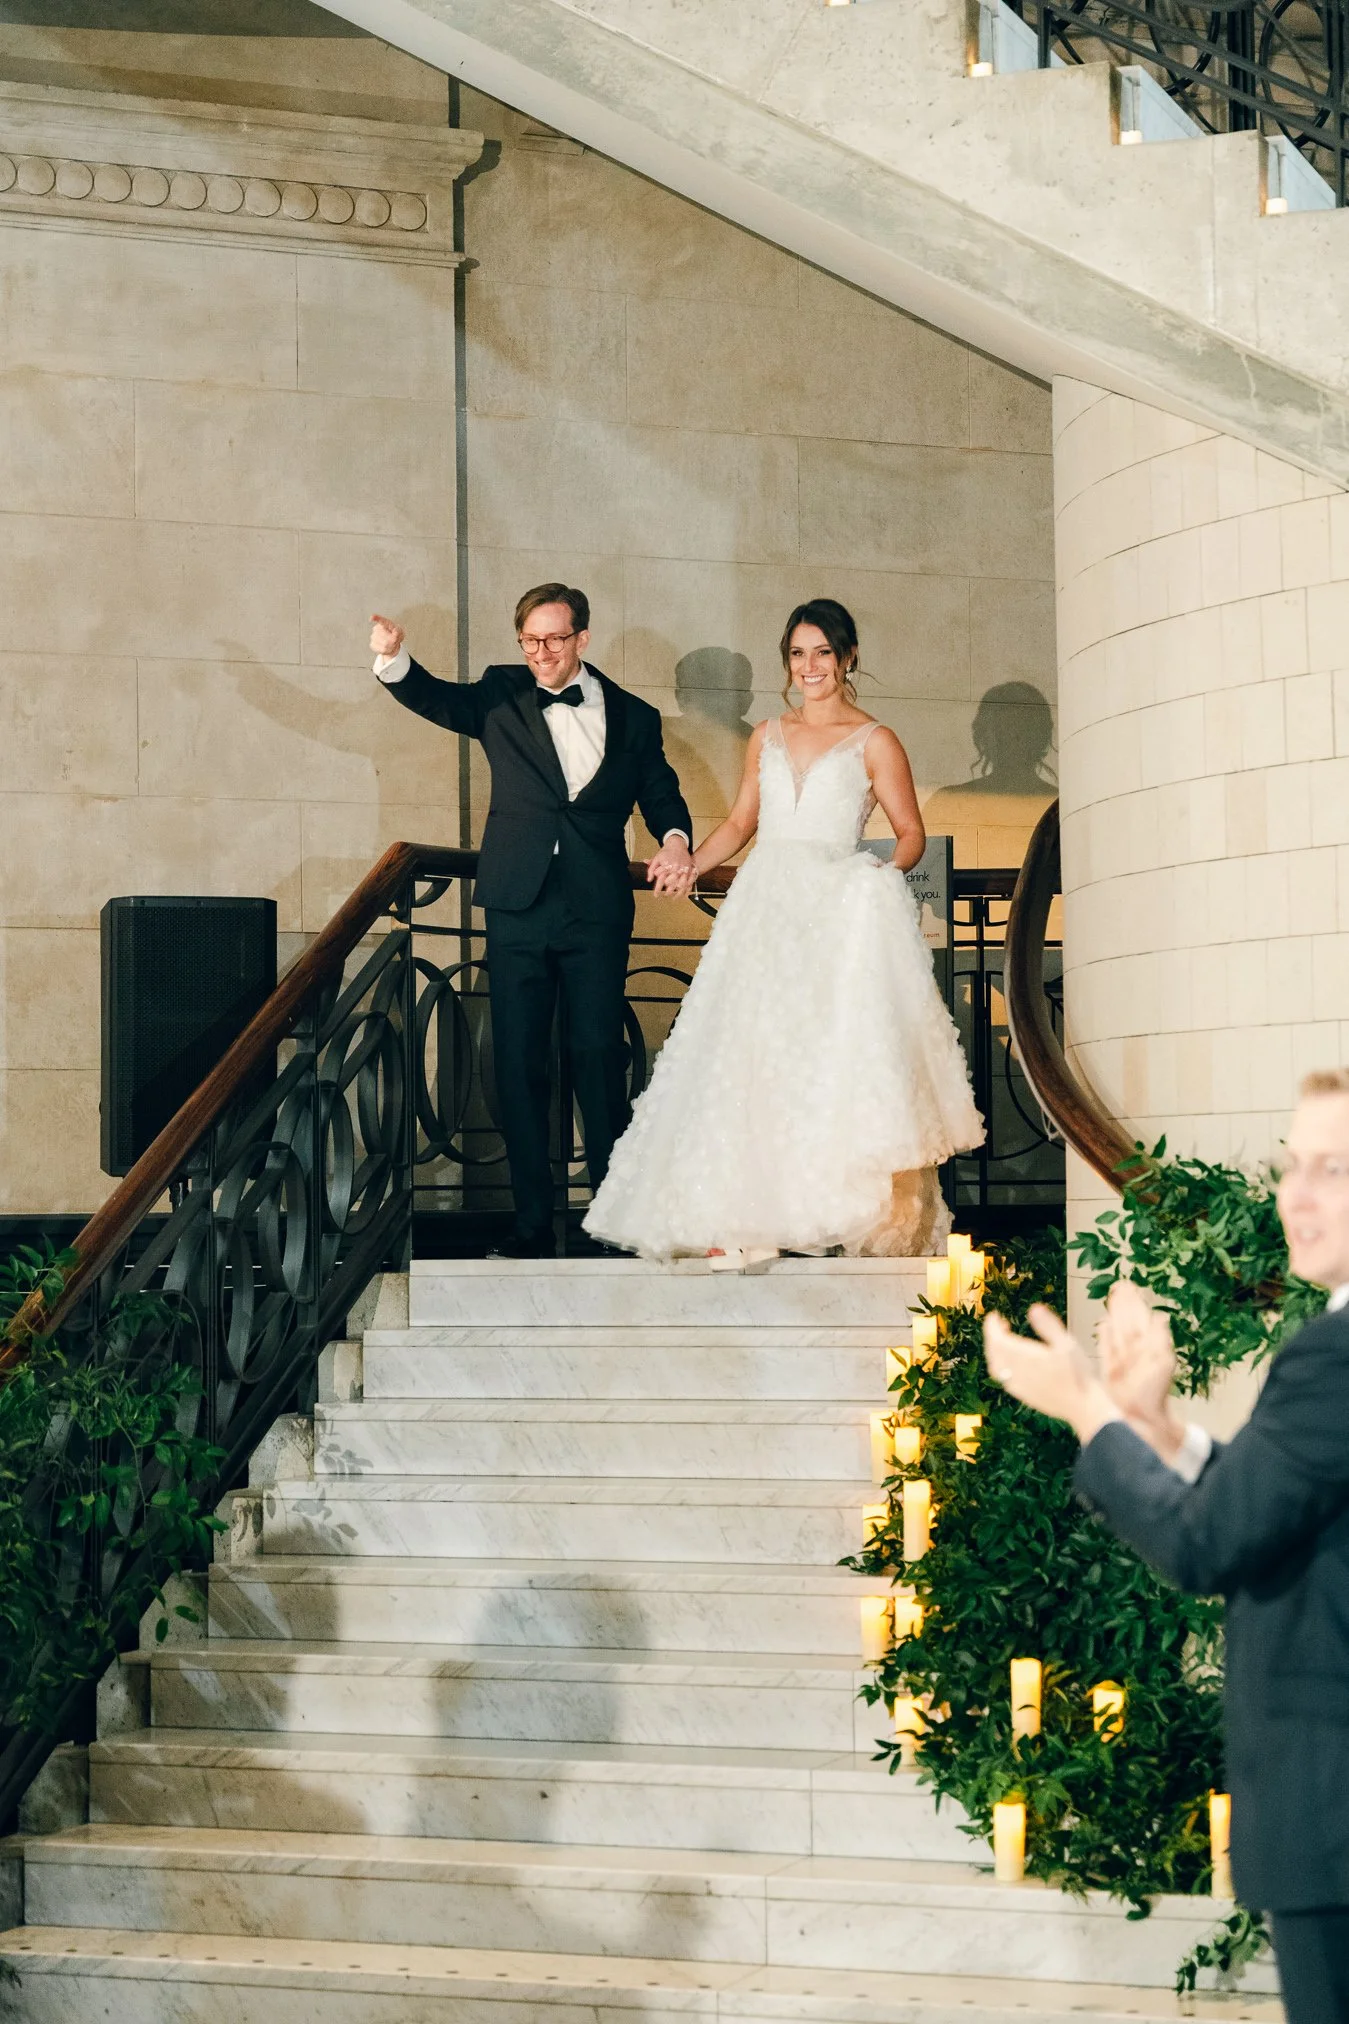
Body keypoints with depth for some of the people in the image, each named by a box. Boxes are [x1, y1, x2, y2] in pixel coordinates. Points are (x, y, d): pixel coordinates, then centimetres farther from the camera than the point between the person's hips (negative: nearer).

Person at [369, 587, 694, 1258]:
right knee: (518, 1065, 2)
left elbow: (661, 794, 14)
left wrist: (675, 839, -9)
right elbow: (433, 698, -3)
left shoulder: (633, 717, 9)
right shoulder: (502, 697, 9)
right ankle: (533, 1223, 8)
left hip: (597, 912, -1)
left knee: (598, 1057, -3)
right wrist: (394, 659, -24)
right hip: (519, 907, 1)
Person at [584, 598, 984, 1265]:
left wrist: (888, 870, -16)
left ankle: (871, 1212, -11)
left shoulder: (874, 743, 4)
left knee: (835, 1053, -14)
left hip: (838, 911, -4)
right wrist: (687, 864, 10)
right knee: (746, 1053, -7)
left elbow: (911, 832, 4)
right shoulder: (767, 738, 17)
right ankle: (737, 1223, -9)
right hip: (763, 909, 4)